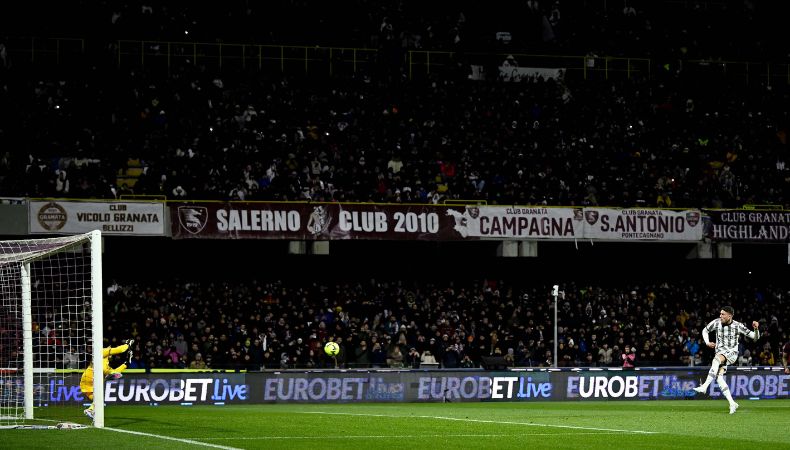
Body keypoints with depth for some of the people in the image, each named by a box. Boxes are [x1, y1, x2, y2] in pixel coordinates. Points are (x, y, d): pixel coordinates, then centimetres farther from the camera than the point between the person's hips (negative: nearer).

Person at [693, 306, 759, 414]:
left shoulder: (737, 326, -7)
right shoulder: (716, 322, 1)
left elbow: (755, 337, -1)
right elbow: (705, 330, 20)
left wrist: (756, 329, -22)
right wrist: (707, 342, 3)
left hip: (731, 353, -5)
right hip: (720, 353, 5)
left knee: (716, 359, -35)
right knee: (719, 377, -14)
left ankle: (704, 386, -41)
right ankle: (732, 403, -8)